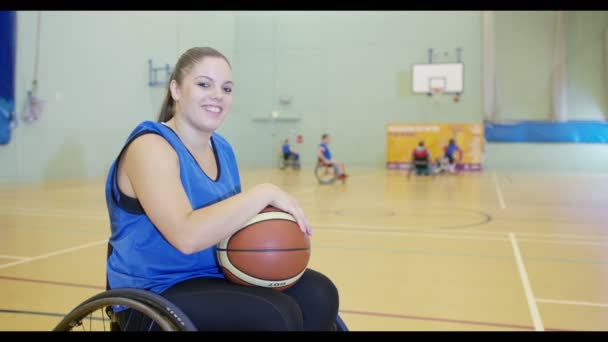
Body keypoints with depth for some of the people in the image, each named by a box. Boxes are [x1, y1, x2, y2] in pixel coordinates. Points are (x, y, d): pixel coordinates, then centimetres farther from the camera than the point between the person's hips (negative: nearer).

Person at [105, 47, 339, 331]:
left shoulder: (222, 148, 7)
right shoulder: (151, 146, -17)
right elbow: (187, 235, -31)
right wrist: (264, 193, -26)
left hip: (219, 275, 7)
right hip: (157, 292, -7)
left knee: (318, 293, -8)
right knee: (278, 316, -25)